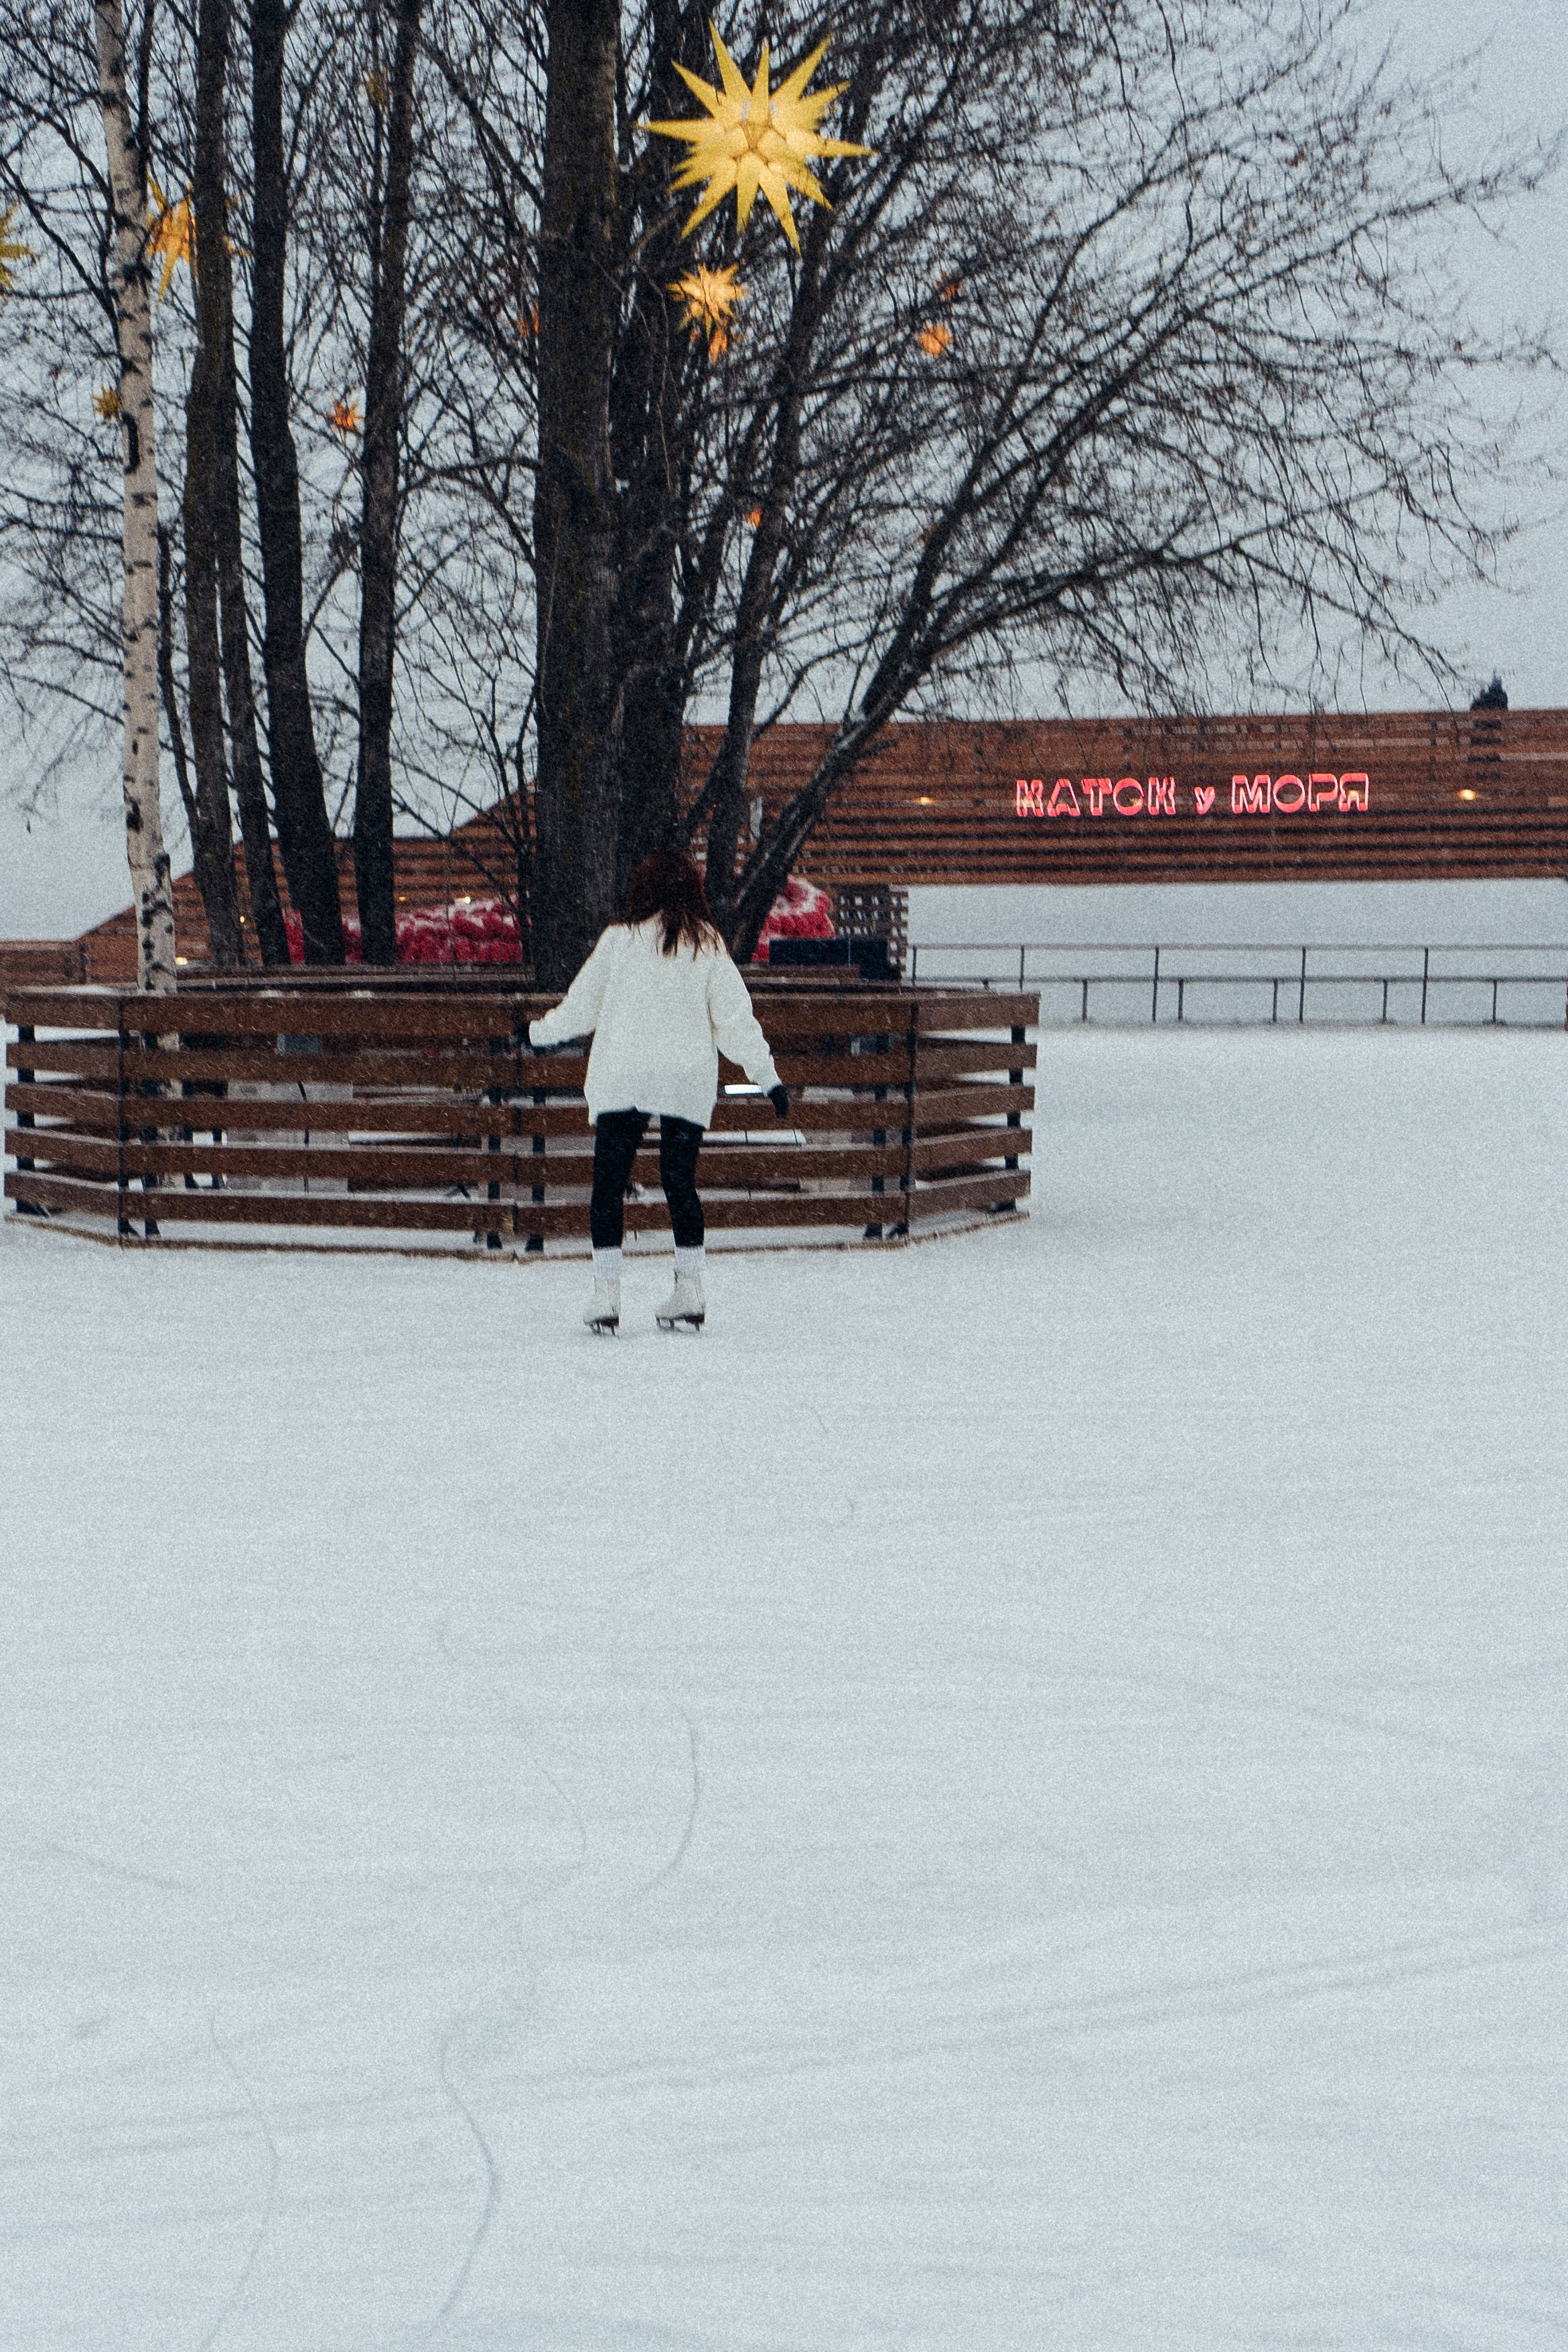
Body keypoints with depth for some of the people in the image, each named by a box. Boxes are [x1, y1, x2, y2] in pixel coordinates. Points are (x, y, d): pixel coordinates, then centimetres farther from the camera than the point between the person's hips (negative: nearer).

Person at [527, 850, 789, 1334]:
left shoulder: (619, 940, 1)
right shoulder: (708, 944, 3)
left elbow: (582, 1004, 10)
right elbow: (735, 1017, 4)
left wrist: (542, 1033, 28)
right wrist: (767, 1076, 11)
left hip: (621, 1078, -2)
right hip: (688, 1081, 2)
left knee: (609, 1185, 2)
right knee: (680, 1183, 12)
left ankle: (606, 1295, -5)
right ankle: (688, 1293, 11)